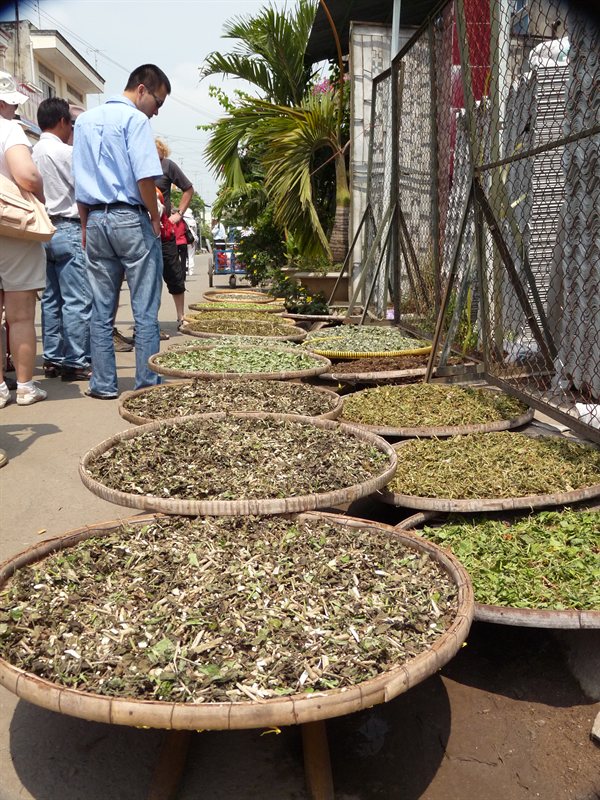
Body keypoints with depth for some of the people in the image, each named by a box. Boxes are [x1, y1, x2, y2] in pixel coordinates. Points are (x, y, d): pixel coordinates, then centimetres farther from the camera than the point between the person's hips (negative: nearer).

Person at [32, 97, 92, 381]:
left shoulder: (33, 153, 13)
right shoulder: (66, 152, -9)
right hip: (67, 230, -8)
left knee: (51, 299, 10)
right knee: (77, 301, -6)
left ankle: (53, 359, 14)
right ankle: (76, 362, -5)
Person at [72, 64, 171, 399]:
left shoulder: (85, 120, 15)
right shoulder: (135, 119, -6)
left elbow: (79, 181, 15)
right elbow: (145, 176, -15)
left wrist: (86, 224, 18)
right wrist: (155, 219, -4)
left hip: (96, 221, 6)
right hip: (131, 220, -6)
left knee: (102, 311, 8)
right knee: (145, 311, -1)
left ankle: (104, 384, 11)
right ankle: (148, 383, 3)